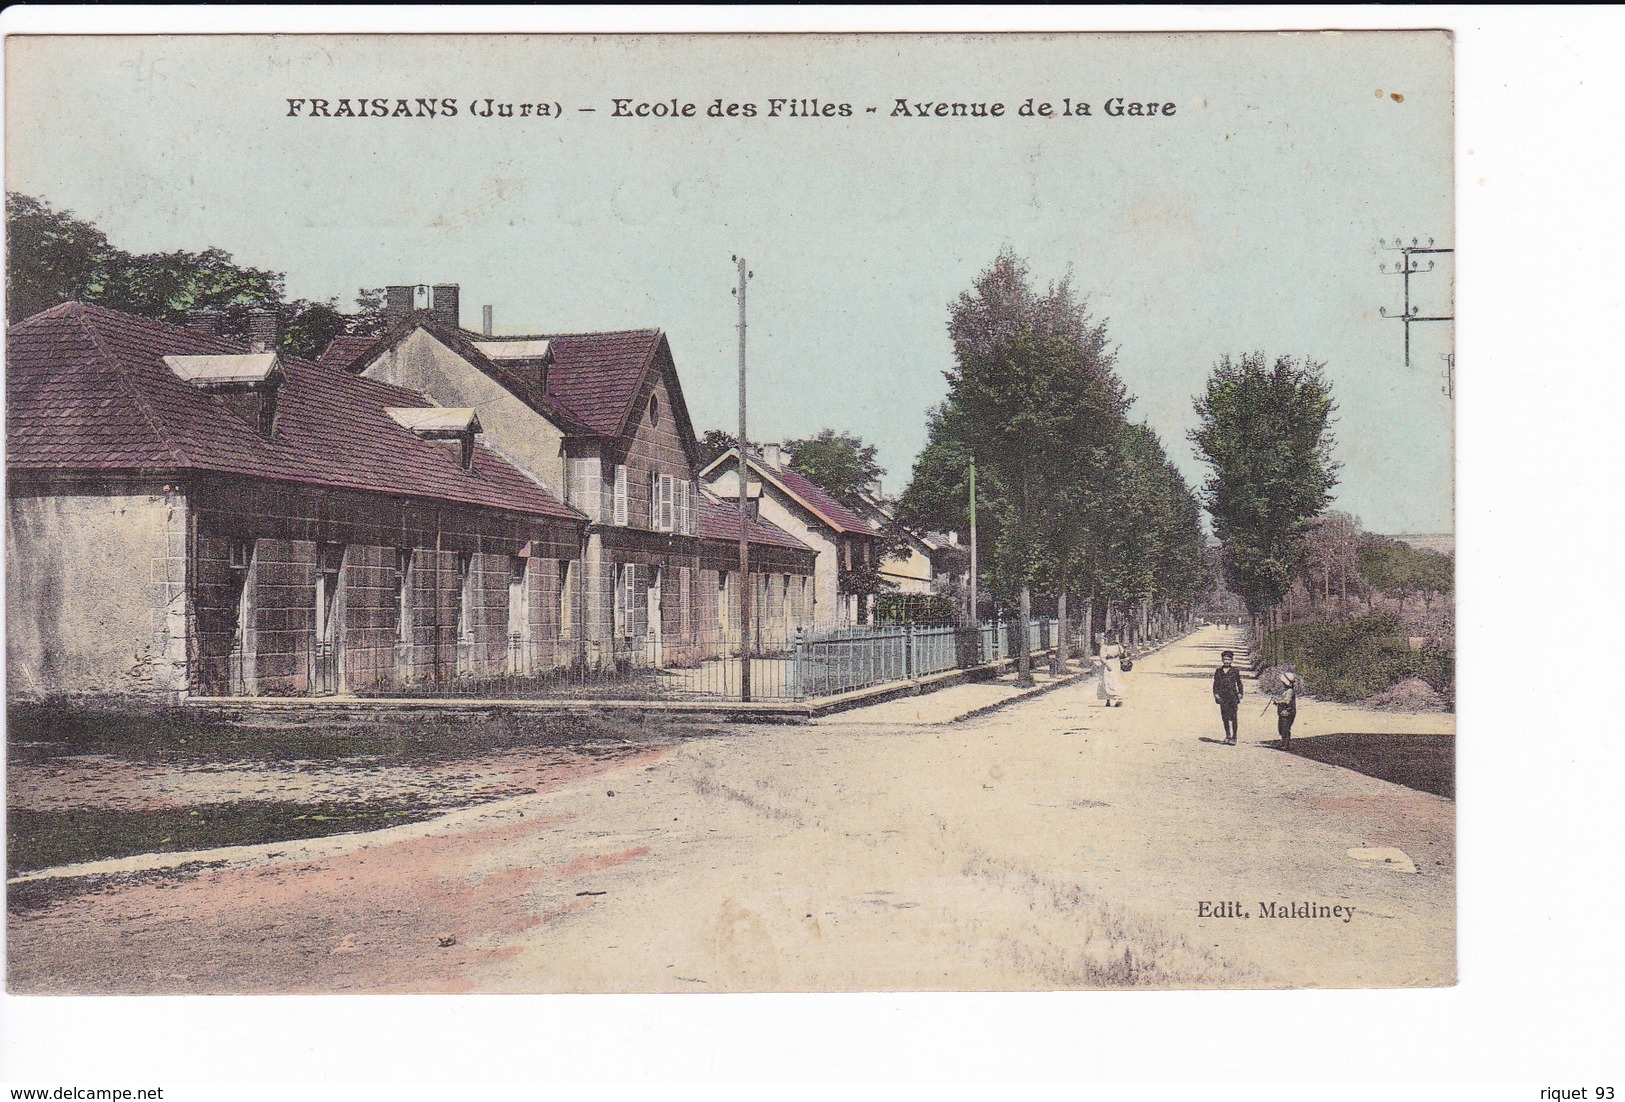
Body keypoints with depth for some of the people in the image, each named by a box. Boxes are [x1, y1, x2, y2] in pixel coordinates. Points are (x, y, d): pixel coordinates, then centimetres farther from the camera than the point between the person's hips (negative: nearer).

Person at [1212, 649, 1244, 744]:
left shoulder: (1235, 671, 6)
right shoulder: (1218, 671, 11)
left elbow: (1239, 684, 9)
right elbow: (1215, 684, 13)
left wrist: (1239, 695, 0)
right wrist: (1216, 694, 0)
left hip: (1233, 696, -3)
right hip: (1223, 697, 3)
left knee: (1233, 717, -7)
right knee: (1224, 717, 4)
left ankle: (1234, 737, -3)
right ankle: (1228, 736, 15)